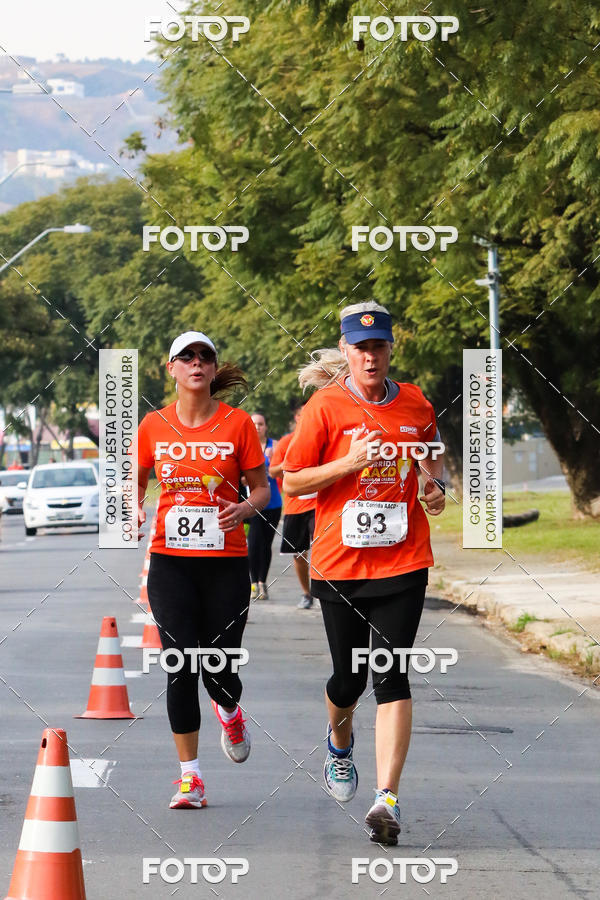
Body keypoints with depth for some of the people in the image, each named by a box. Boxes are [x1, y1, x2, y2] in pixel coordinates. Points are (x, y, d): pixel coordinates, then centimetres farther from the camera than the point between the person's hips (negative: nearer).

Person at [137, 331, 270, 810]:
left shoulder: (238, 423, -2)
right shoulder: (154, 426, 3)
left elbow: (261, 487, 5)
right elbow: (137, 482, 17)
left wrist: (246, 507, -17)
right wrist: (132, 511, -4)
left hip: (226, 560, -1)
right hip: (171, 560, 1)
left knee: (219, 668, -1)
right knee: (181, 666, -8)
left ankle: (229, 712, 38)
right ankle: (189, 775, 1)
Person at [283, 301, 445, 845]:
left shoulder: (416, 406, 6)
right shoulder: (326, 407, -3)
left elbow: (433, 458, 24)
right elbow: (292, 481, -2)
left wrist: (436, 485, 2)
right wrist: (350, 464, -16)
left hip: (403, 561, 1)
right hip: (340, 563, -1)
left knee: (391, 676, -10)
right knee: (349, 678, 7)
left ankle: (387, 798, -14)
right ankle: (340, 744, 43)